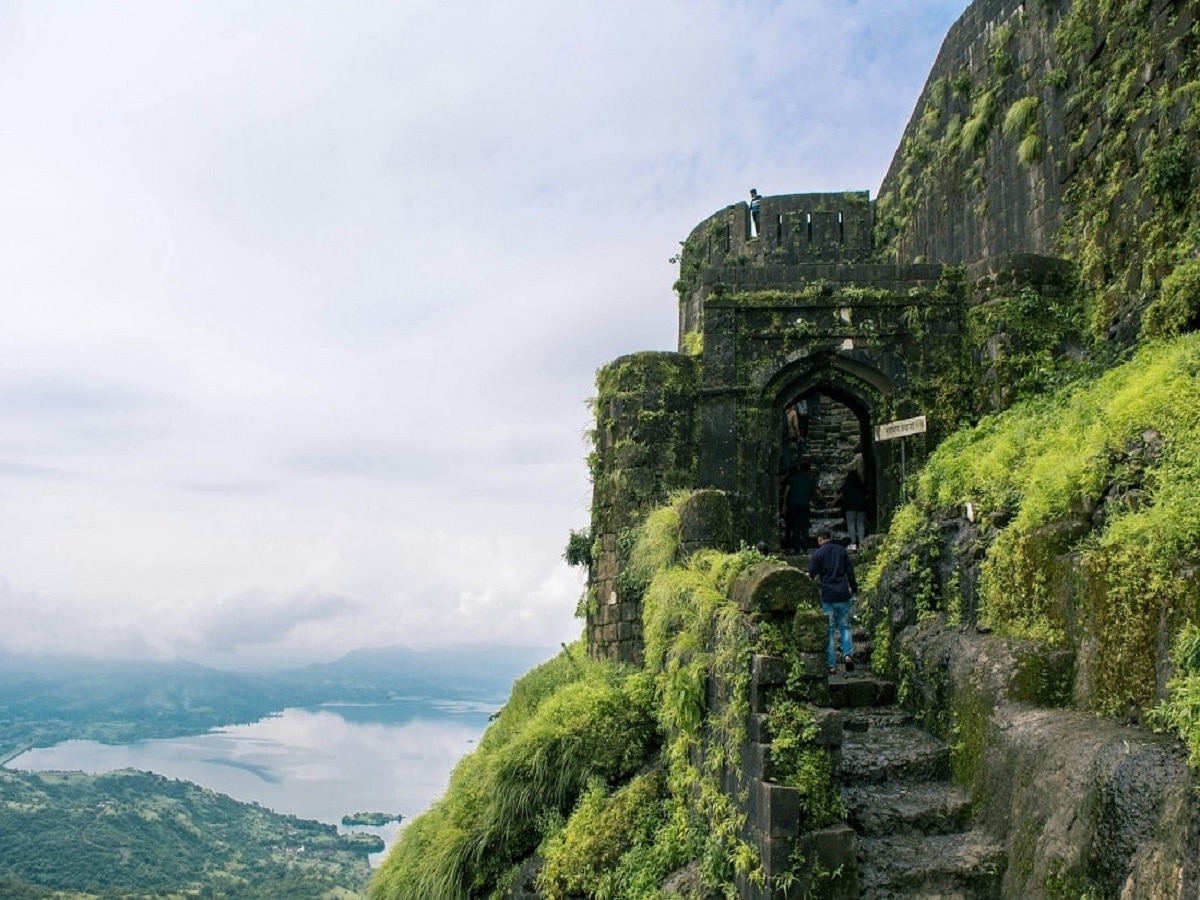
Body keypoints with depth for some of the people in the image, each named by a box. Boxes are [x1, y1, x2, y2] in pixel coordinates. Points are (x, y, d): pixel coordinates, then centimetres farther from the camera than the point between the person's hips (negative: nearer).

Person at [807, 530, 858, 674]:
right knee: (845, 626, 15)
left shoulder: (817, 554, 0)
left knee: (828, 630, 3)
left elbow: (811, 576, -2)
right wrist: (854, 591, 13)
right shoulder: (842, 550, 10)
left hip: (827, 597, -3)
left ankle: (831, 664, 0)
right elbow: (850, 572, 8)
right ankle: (848, 654, -6)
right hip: (843, 595, 3)